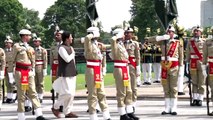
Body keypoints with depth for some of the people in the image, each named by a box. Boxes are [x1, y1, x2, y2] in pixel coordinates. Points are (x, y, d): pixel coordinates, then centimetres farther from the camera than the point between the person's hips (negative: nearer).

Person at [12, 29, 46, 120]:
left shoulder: (30, 48, 14)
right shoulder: (17, 46, -2)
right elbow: (13, 60, 1)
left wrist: (33, 70, 14)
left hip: (29, 72, 5)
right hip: (20, 72, -5)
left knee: (33, 93, 1)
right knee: (21, 94, -2)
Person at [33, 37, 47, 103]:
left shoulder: (43, 50, -2)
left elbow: (45, 60, -6)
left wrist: (44, 70, -11)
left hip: (40, 68, -4)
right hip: (33, 68, 4)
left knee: (40, 83, -1)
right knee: (35, 83, 4)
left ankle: (40, 97, 4)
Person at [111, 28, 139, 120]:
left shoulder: (122, 45, 15)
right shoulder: (115, 45, -12)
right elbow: (112, 39, -36)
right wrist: (118, 36, -17)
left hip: (125, 70, 9)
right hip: (119, 70, -9)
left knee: (129, 92, 11)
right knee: (121, 93, -4)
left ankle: (129, 112, 17)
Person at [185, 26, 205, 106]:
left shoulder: (204, 42, 2)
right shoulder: (190, 42, 7)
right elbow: (188, 54, 8)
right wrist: (187, 63, 4)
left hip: (201, 63, -2)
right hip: (193, 63, 2)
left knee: (201, 82, 1)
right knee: (194, 82, 6)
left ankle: (200, 99, 5)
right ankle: (194, 99, 10)